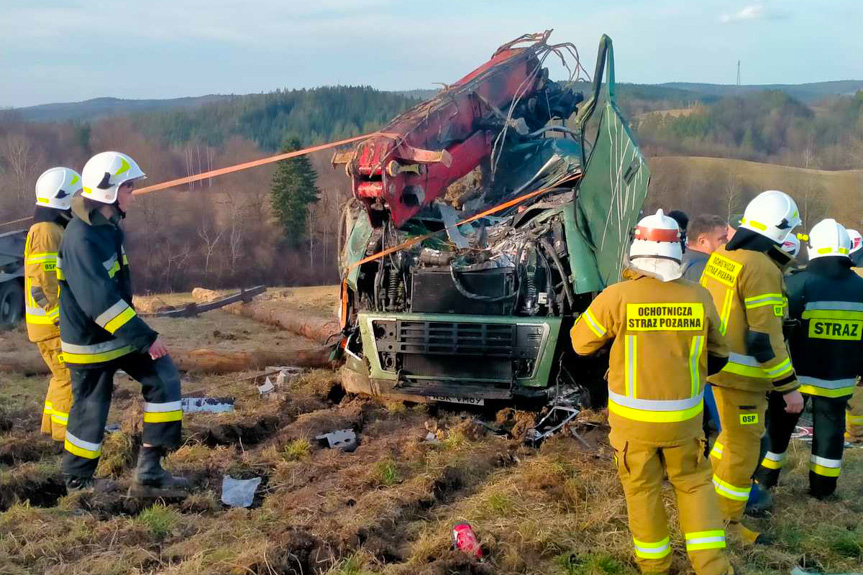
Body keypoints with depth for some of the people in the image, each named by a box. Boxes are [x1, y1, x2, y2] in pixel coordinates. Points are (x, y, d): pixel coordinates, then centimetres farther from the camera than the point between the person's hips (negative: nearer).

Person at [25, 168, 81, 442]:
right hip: (52, 322, -10)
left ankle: (52, 424, 29)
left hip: (59, 319, 10)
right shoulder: (46, 232, -18)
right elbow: (41, 286, -23)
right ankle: (65, 430, 4)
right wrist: (63, 320, -22)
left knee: (63, 374, 19)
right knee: (70, 375, -5)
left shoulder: (54, 229, 15)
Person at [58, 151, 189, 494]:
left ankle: (149, 469, 5)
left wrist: (138, 332, 25)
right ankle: (77, 477, 29)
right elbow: (99, 301, -31)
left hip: (118, 332, 9)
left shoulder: (107, 227, 6)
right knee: (91, 408, 6)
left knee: (163, 378, 2)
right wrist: (145, 337, -29)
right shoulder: (82, 238, -25)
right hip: (91, 342, -9)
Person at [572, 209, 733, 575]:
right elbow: (717, 357, 6)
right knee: (693, 483, 20)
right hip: (683, 417, 2)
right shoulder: (699, 298, -8)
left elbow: (581, 343, -1)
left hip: (634, 418, -2)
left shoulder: (616, 297, -17)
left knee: (643, 489, 16)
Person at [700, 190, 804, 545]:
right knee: (743, 448, 5)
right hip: (741, 373, -9)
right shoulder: (763, 270, -20)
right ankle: (725, 521, 16)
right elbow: (766, 339, -22)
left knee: (734, 433, 27)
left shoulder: (721, 257, 6)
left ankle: (710, 491, 39)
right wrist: (789, 387, -15)